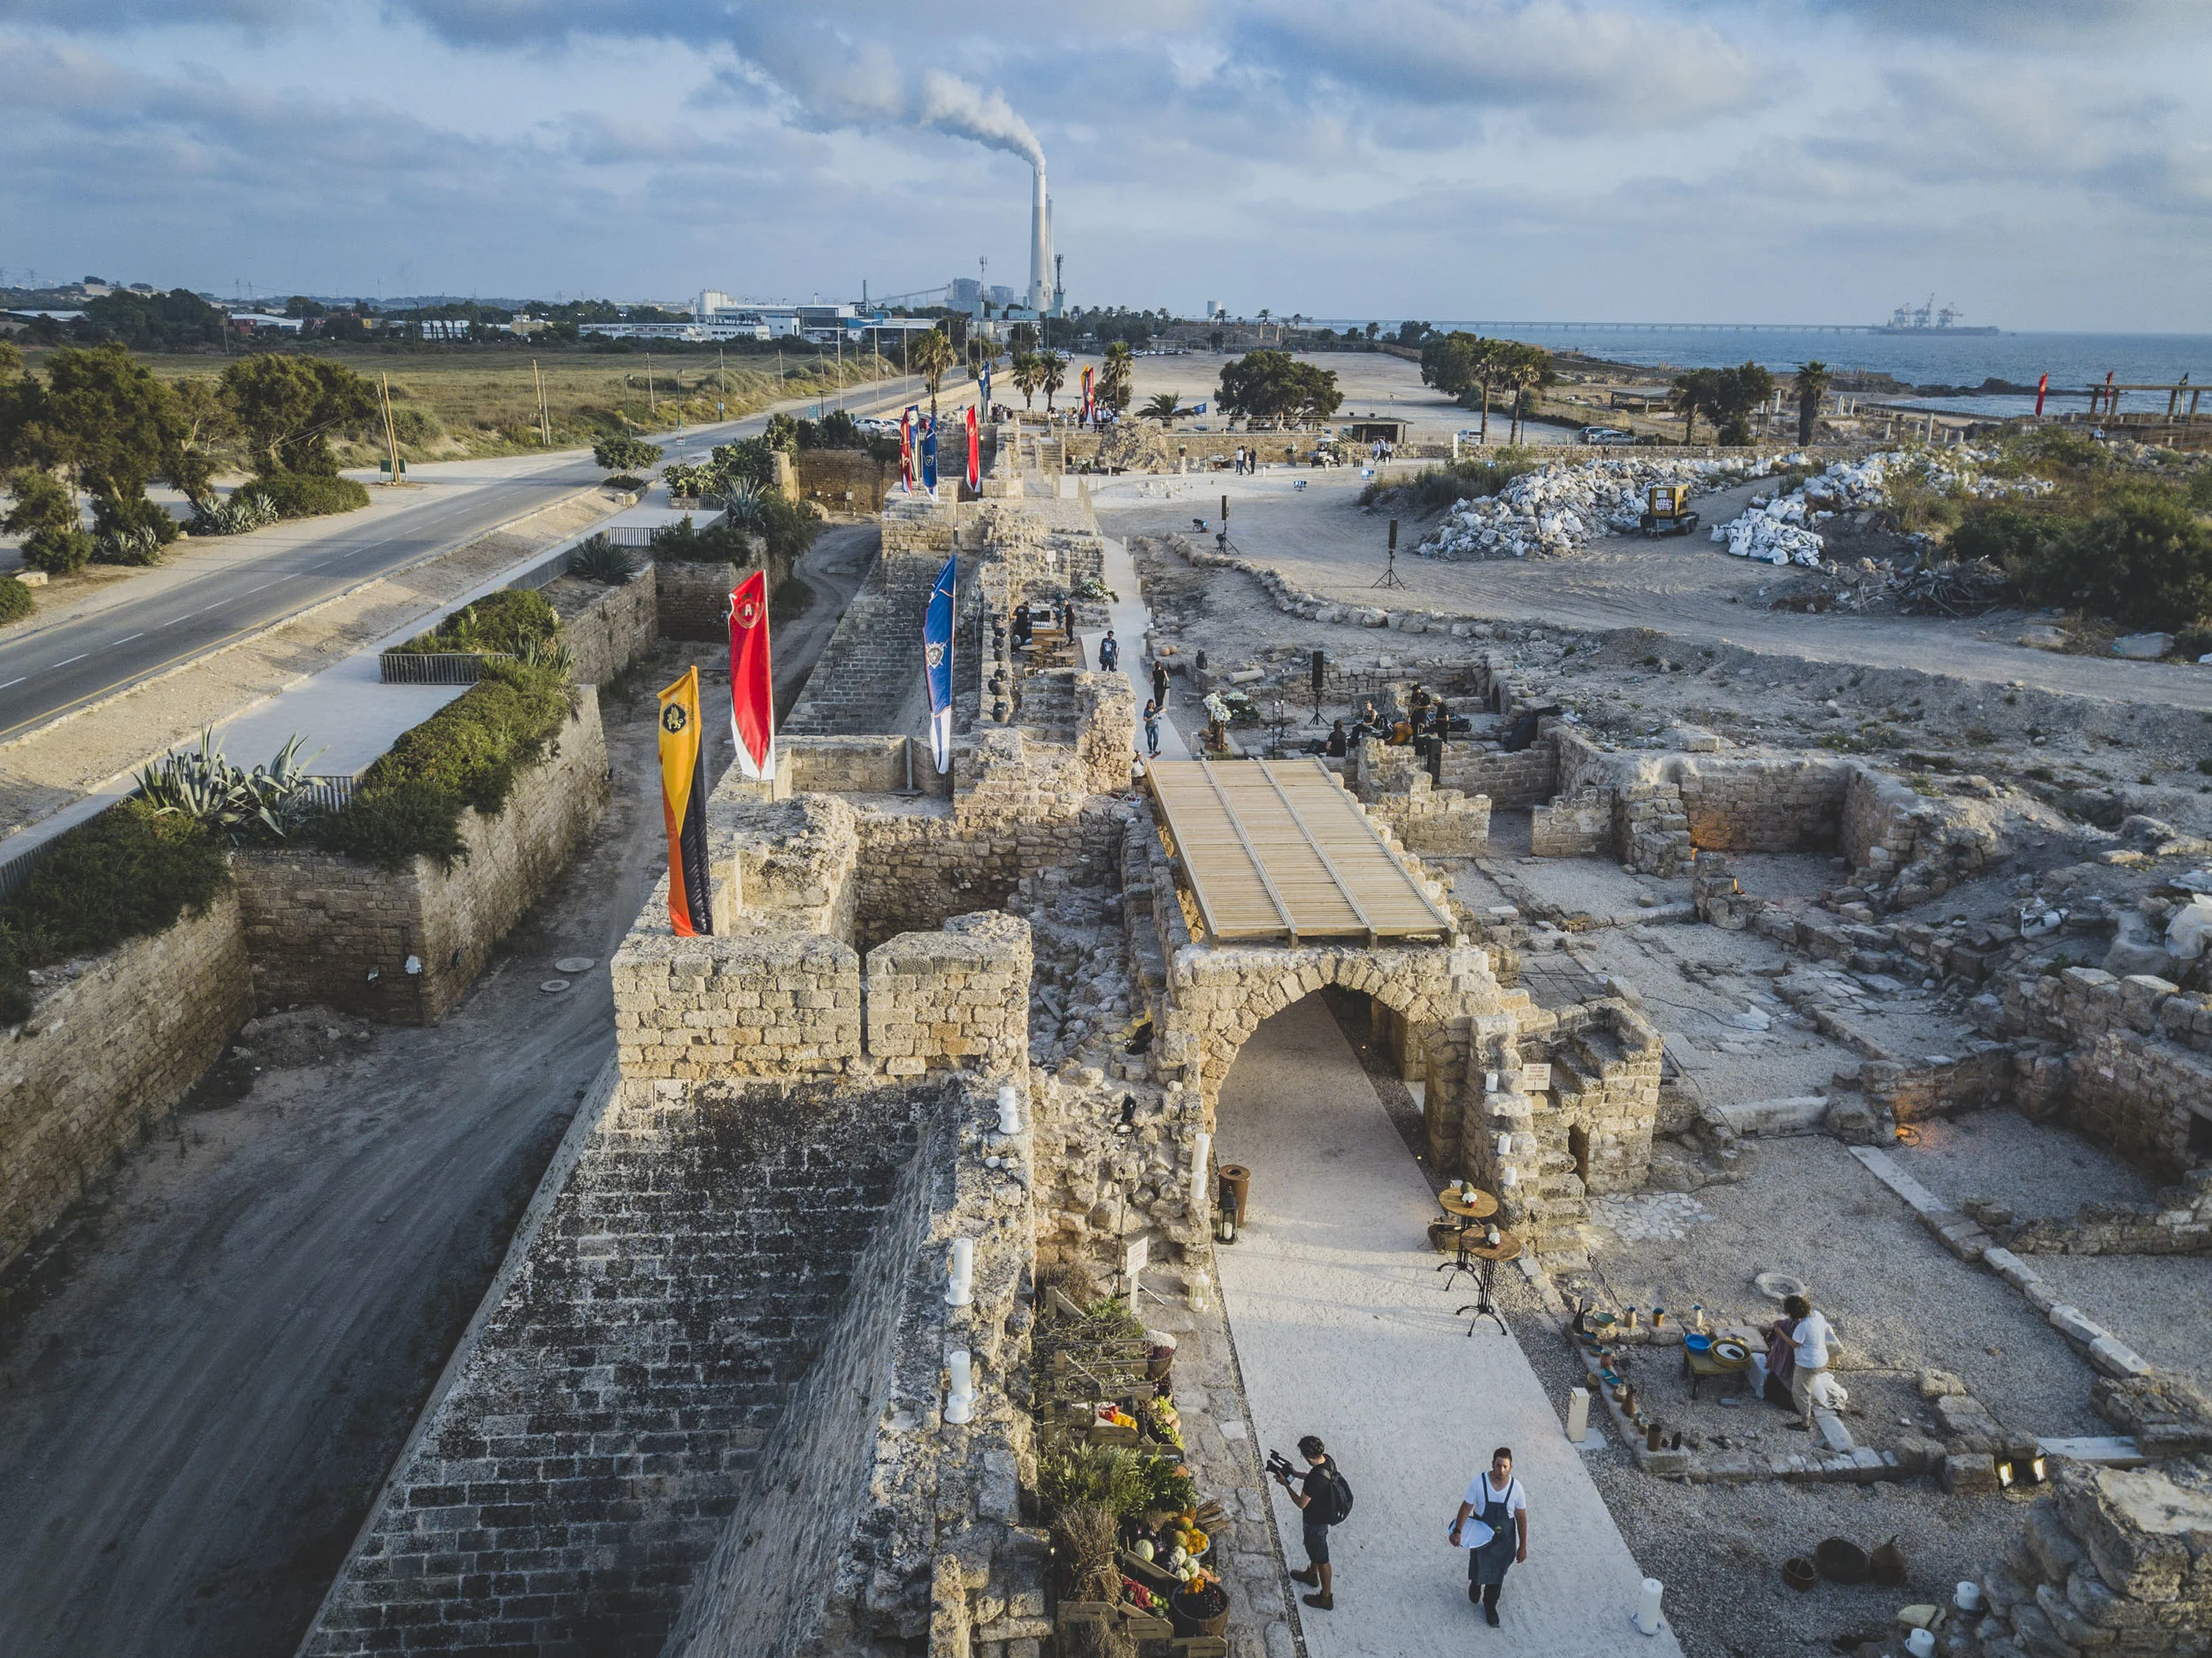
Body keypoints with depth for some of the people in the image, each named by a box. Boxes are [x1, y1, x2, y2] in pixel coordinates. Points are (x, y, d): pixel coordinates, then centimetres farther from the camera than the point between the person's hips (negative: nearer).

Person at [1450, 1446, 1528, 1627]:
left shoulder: (1516, 1487, -19)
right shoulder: (1478, 1482, -23)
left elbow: (1521, 1517, -7)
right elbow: (1466, 1507, -13)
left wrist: (1523, 1546, -2)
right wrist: (1458, 1531, -17)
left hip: (1504, 1539, 1)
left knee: (1497, 1574, 16)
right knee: (1478, 1569, 13)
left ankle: (1490, 1606, 41)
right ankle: (1475, 1584, 50)